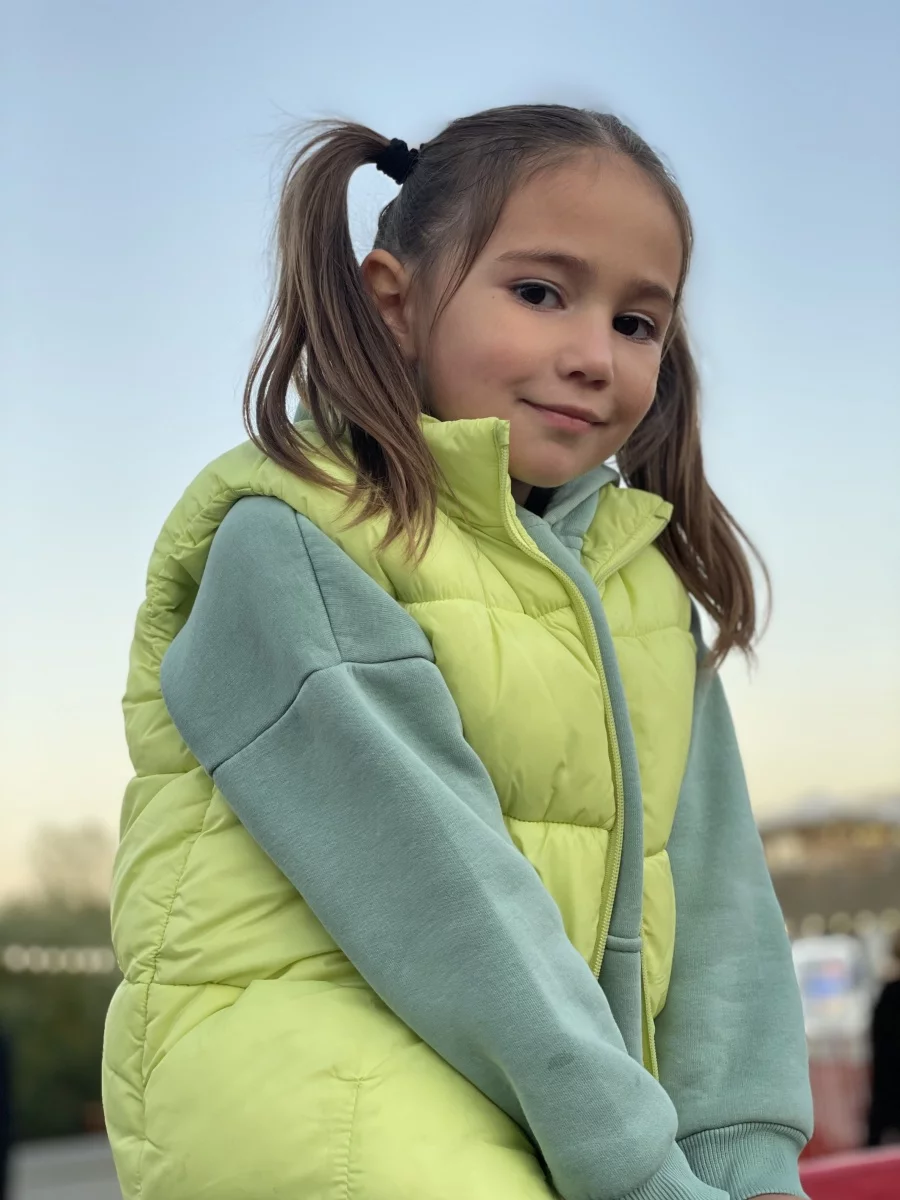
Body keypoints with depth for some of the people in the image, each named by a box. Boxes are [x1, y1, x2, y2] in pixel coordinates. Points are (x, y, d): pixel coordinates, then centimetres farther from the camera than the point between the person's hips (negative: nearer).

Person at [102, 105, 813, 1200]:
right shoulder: (289, 543, -8)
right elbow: (433, 883, -16)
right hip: (319, 1075, -6)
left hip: (570, 1112, 7)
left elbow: (710, 886, 5)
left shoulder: (647, 582, 15)